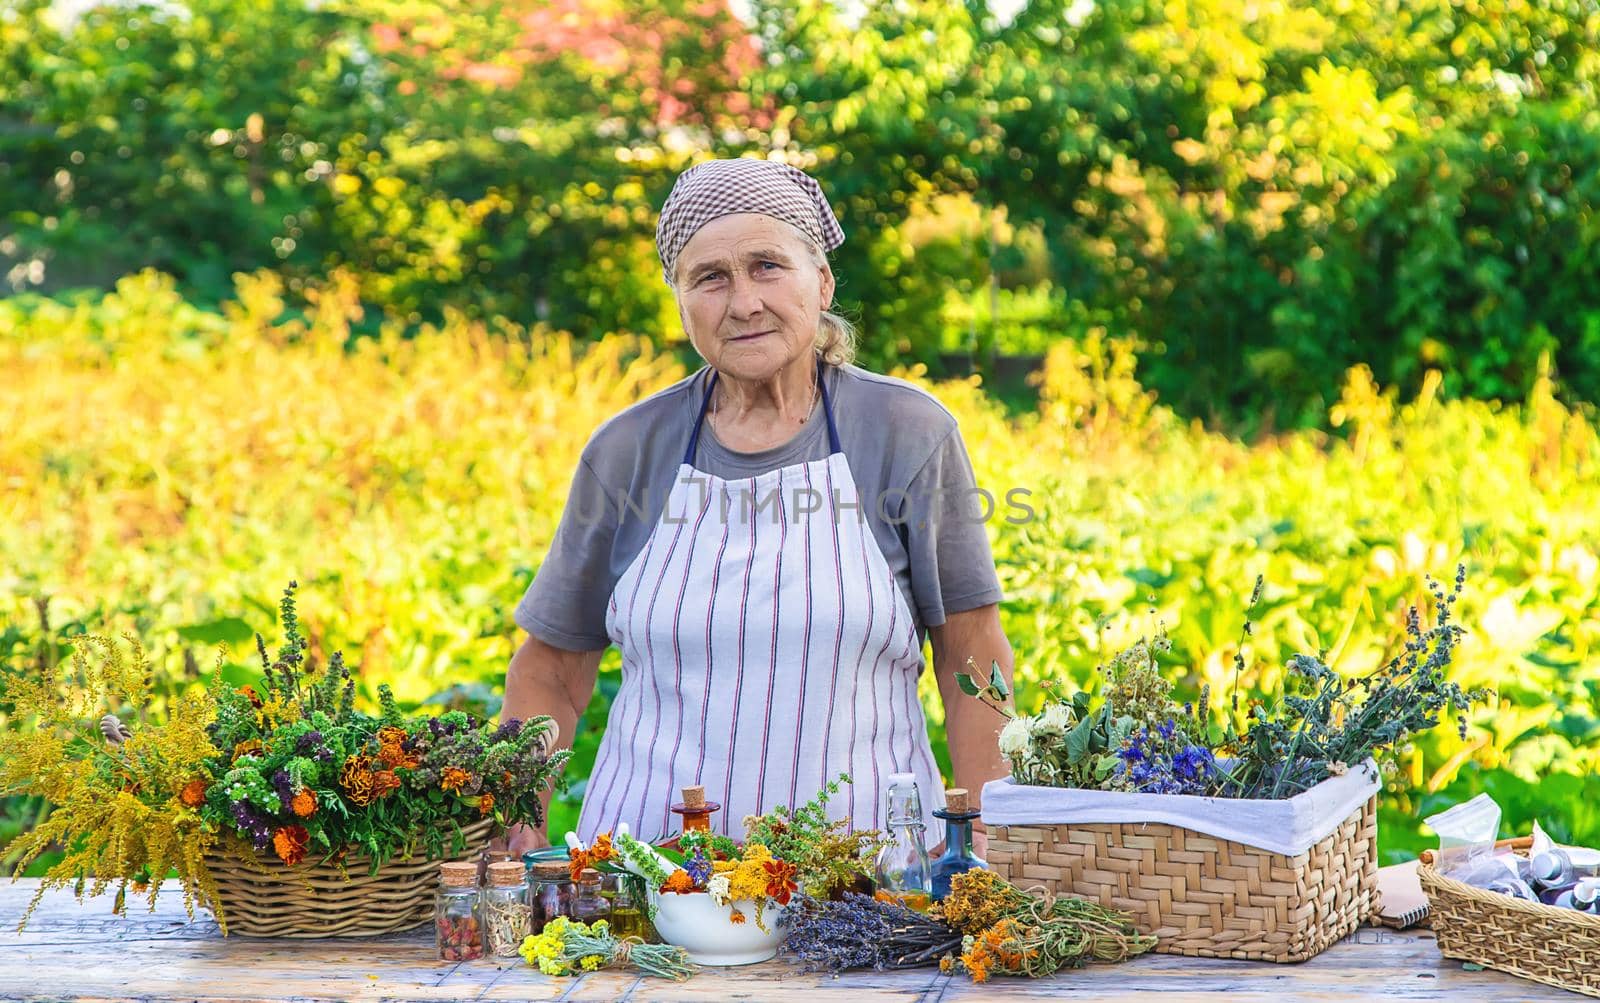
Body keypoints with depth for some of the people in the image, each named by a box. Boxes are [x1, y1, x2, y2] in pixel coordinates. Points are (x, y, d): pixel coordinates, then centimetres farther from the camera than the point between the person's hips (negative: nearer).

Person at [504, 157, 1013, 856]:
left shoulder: (909, 435, 1)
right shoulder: (626, 452, 5)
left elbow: (971, 655, 3)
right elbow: (551, 669, 12)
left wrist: (986, 841, -6)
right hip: (647, 851, 1)